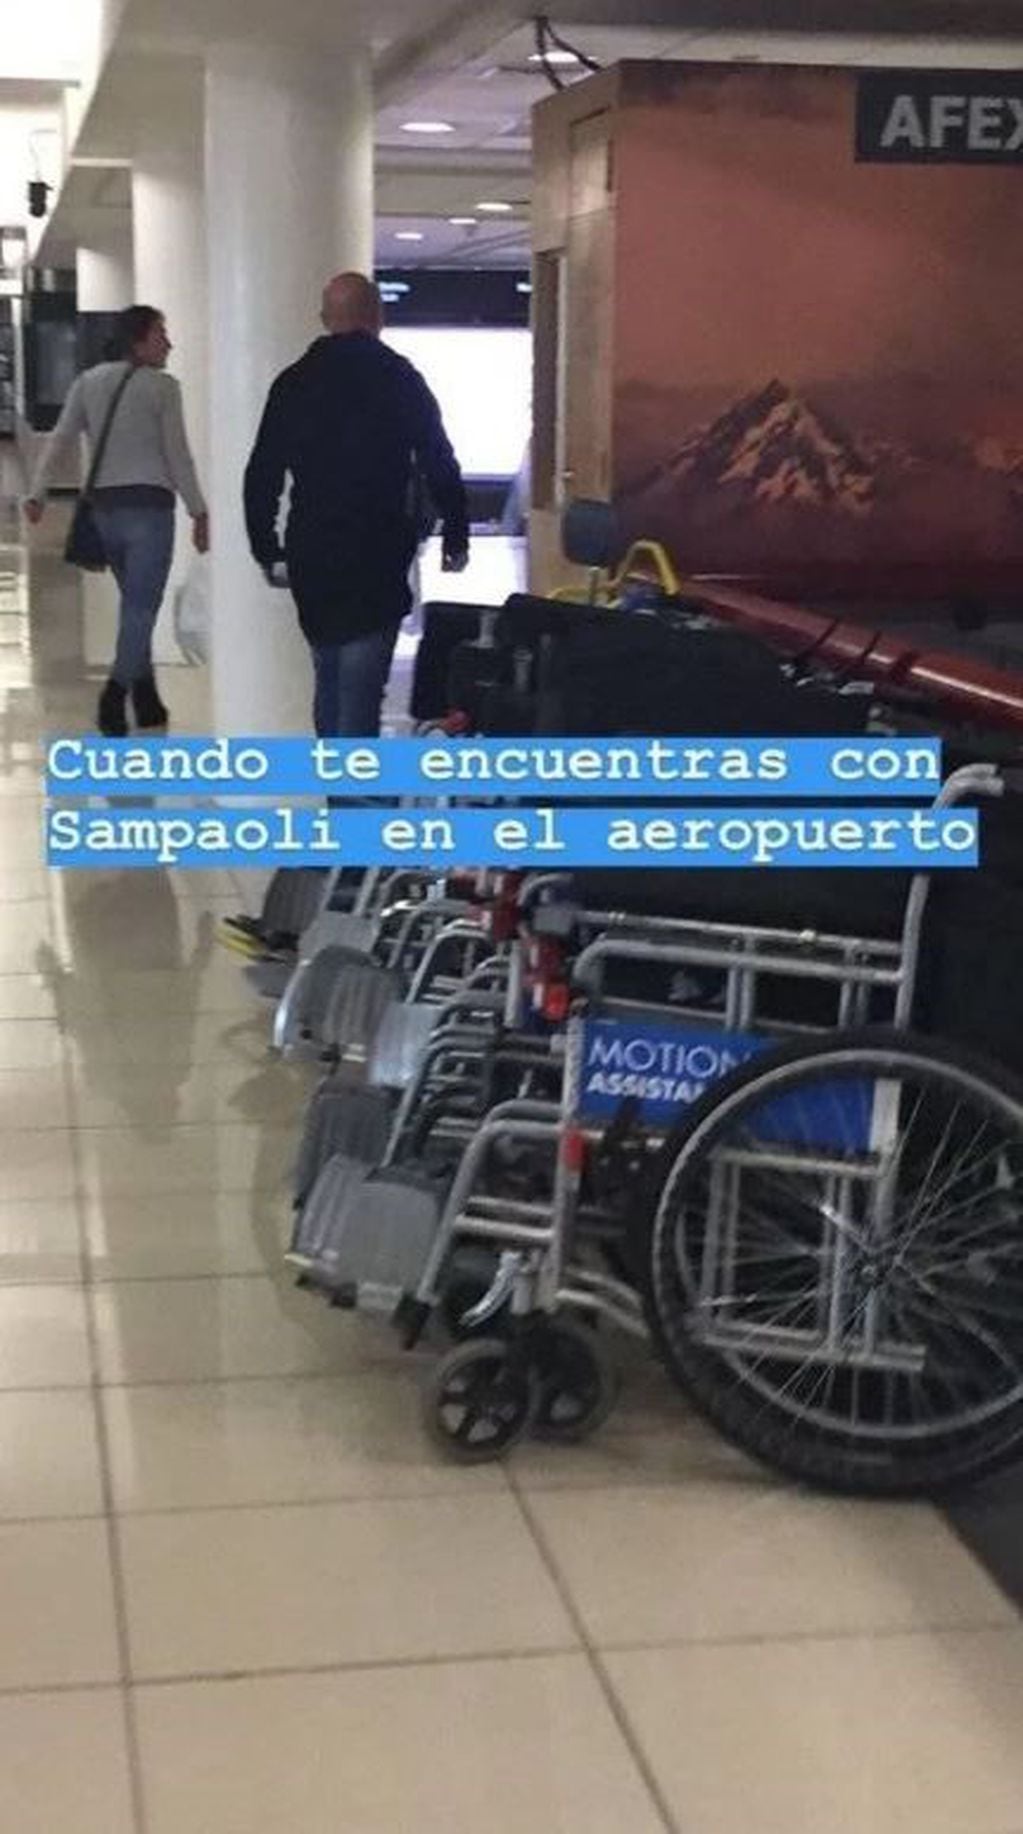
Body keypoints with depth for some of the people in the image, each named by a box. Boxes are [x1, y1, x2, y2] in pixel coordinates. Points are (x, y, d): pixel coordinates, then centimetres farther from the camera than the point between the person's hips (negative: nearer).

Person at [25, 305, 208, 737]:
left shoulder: (88, 382, 9)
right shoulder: (162, 386, -6)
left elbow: (59, 440, 4)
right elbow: (177, 455, -7)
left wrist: (37, 494, 6)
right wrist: (198, 512, -1)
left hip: (104, 505, 6)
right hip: (149, 503, -6)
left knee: (135, 604, 18)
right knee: (141, 608, -6)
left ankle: (147, 702, 21)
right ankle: (114, 696, -21)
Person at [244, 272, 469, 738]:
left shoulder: (293, 383, 7)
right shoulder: (400, 378, -2)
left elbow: (261, 475, 8)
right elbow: (440, 467, -2)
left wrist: (266, 549, 15)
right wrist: (456, 537, 7)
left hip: (310, 556, 4)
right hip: (379, 557, -4)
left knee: (328, 679, 18)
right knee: (361, 688, -6)